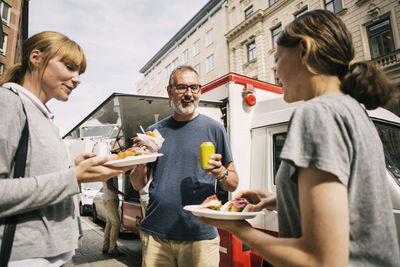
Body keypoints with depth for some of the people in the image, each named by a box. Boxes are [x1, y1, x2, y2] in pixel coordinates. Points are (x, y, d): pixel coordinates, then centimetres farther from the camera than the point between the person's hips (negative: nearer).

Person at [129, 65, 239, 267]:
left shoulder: (213, 129, -1)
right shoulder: (154, 131, 5)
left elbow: (233, 185, 0)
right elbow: (138, 185, 8)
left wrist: (221, 173, -21)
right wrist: (140, 164, -11)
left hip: (200, 236, -2)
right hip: (156, 234, 2)